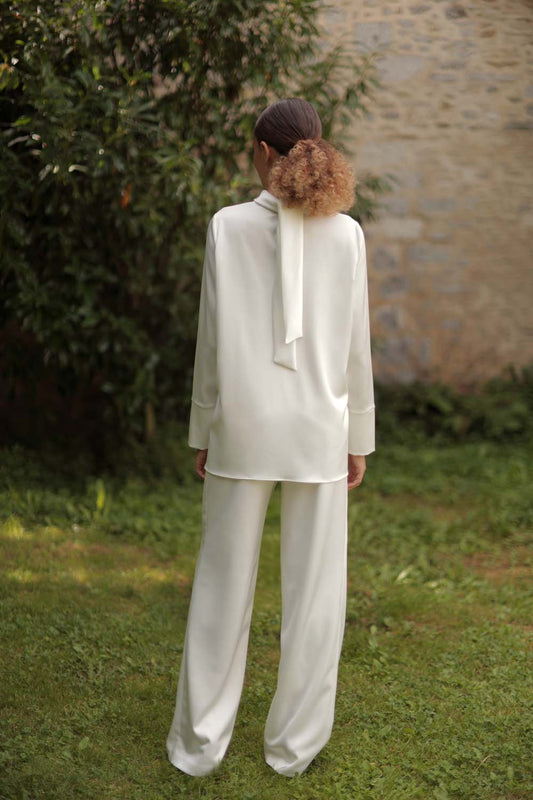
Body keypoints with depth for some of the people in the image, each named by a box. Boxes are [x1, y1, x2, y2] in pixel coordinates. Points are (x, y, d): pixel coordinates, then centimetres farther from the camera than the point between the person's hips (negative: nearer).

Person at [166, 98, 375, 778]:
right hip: (317, 428, 1)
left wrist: (203, 434, 4)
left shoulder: (228, 225, -7)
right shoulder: (344, 232, -4)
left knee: (223, 583, 10)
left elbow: (212, 340, -5)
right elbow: (354, 346, -1)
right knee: (313, 587, 10)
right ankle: (293, 741, 18)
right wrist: (359, 438, 8)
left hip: (242, 427, 0)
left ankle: (200, 741, 17)